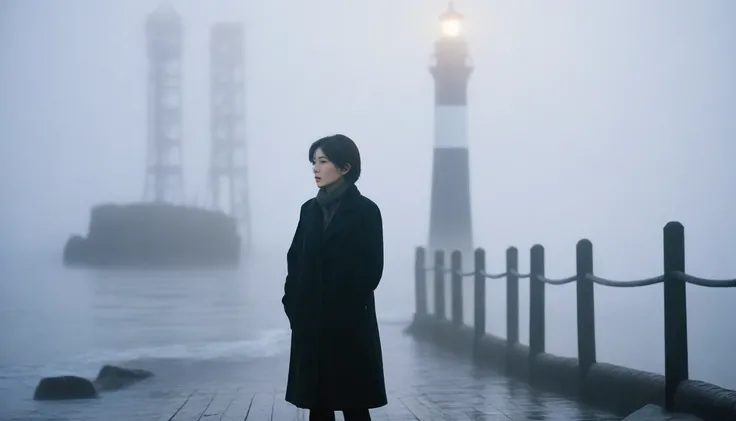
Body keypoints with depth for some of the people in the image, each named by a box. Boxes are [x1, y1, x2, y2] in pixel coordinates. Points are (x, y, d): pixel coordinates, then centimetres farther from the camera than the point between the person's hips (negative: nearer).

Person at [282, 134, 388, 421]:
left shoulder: (365, 211, -5)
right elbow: (295, 260, 9)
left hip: (349, 323, -5)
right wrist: (293, 304, -3)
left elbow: (371, 269, -9)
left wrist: (347, 308, -14)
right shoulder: (310, 209, 11)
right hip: (310, 322, 5)